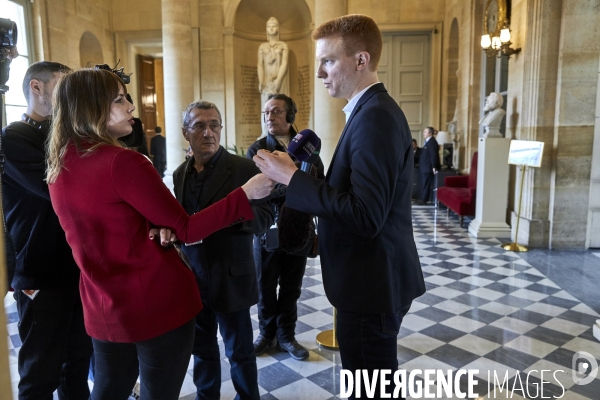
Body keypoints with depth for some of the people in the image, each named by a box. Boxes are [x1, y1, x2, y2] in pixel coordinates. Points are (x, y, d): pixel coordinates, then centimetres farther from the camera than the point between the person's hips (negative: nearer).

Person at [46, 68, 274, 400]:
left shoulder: (59, 168, 4)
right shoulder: (123, 162, -21)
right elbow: (186, 229, -16)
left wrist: (159, 230, 8)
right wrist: (245, 194, -13)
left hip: (103, 309, 8)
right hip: (157, 304, -7)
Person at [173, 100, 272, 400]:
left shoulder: (243, 167, -11)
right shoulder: (180, 173, 6)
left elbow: (265, 217, -13)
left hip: (230, 277, -5)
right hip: (193, 277, 5)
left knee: (239, 350, 11)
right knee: (201, 348, 20)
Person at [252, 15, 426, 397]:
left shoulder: (376, 117, -21)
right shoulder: (372, 110, 11)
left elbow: (365, 216, -28)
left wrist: (293, 177, -22)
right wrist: (298, 175, 2)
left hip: (372, 284, -10)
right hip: (373, 278, 10)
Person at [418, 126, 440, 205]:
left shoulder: (432, 142, -16)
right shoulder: (428, 142, 16)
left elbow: (434, 155, -22)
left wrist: (434, 167, -26)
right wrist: (420, 165, 22)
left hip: (428, 168, -10)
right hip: (425, 167, 10)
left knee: (426, 184, -3)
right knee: (424, 184, 14)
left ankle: (424, 200, 4)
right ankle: (423, 199, 20)